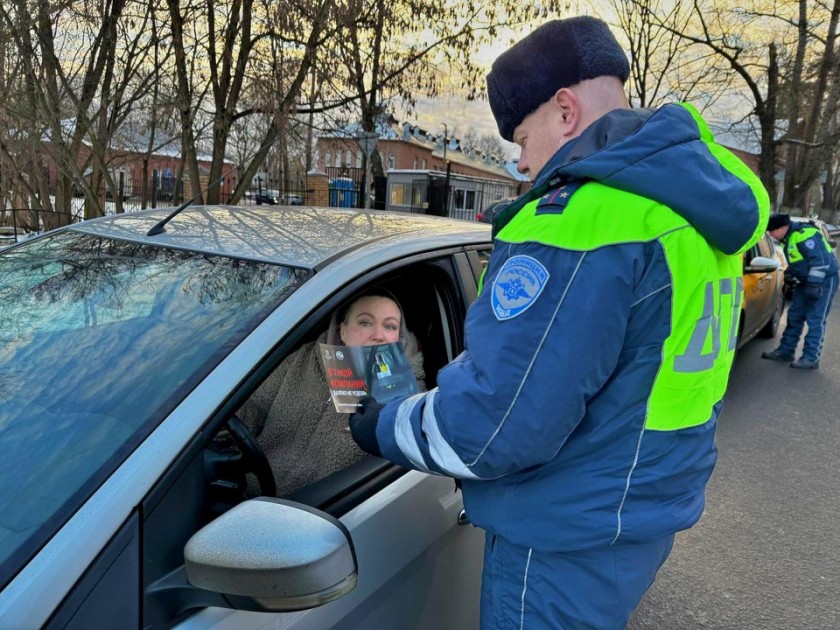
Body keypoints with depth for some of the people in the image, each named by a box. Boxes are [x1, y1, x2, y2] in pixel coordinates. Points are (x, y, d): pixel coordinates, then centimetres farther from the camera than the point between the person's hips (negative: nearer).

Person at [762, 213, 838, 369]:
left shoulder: (804, 234, -23)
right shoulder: (789, 238, 9)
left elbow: (820, 260, -26)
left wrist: (814, 283, -27)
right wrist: (789, 274, 5)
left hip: (824, 280, -10)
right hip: (806, 281, 10)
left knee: (815, 320, -7)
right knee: (794, 317, 12)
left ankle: (811, 358, -3)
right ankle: (785, 351, 19)